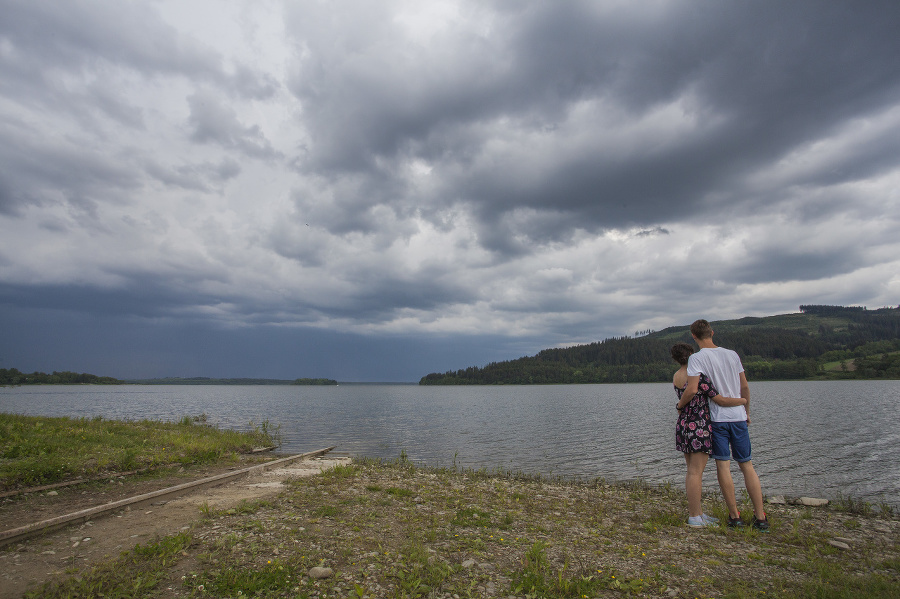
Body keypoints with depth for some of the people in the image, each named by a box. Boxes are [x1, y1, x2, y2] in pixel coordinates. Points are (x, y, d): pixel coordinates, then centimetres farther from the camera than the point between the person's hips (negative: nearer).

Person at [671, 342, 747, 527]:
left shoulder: (676, 377, 9)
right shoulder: (699, 376, -16)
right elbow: (720, 400, -12)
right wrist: (743, 400, 4)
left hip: (683, 425, 8)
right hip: (699, 426, -8)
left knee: (692, 471, 14)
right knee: (696, 472, -3)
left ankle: (697, 512, 22)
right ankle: (695, 517, 4)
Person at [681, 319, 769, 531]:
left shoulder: (697, 358, -11)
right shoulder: (732, 354, 6)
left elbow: (692, 389, -21)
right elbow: (745, 387, 12)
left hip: (717, 418, -5)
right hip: (739, 416, 5)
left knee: (723, 465, 3)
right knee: (747, 466, 10)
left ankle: (734, 516, 9)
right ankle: (760, 517, 12)